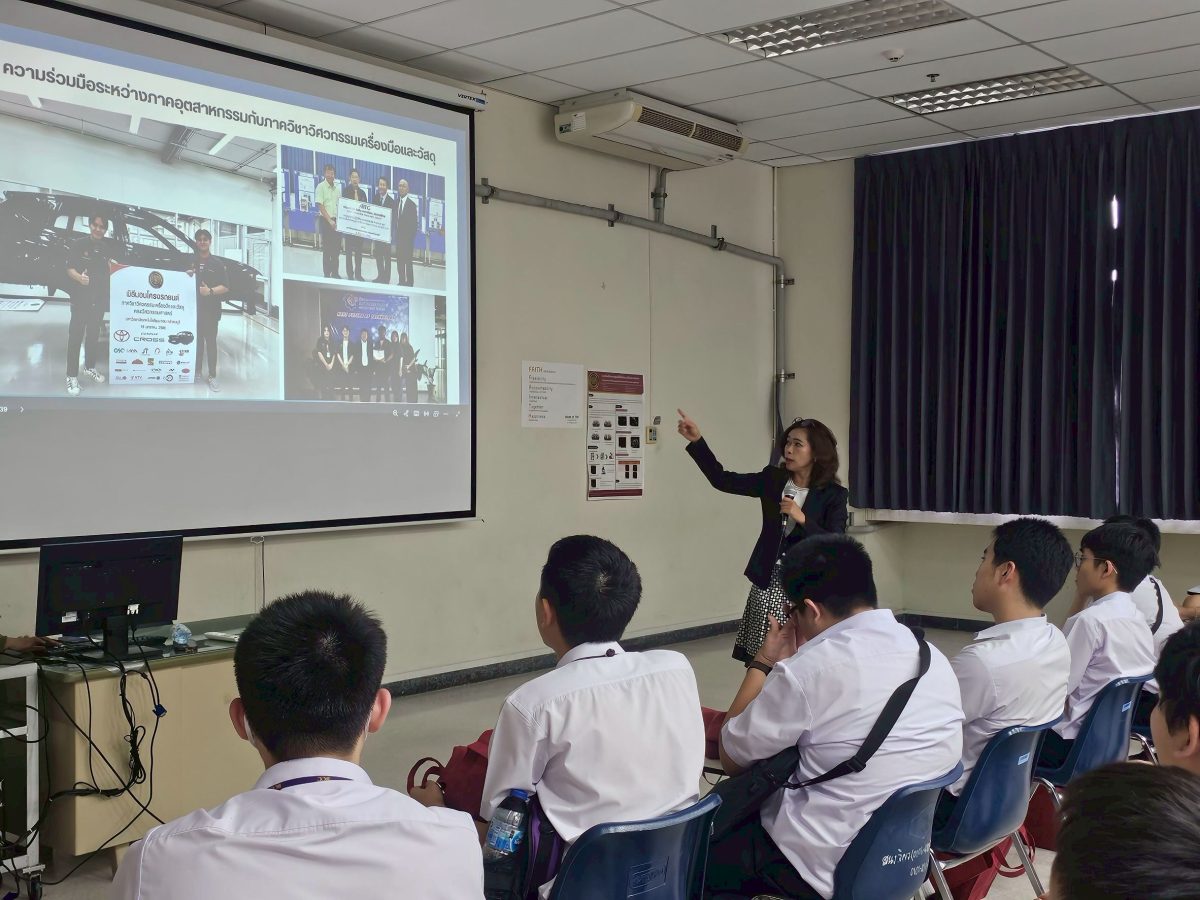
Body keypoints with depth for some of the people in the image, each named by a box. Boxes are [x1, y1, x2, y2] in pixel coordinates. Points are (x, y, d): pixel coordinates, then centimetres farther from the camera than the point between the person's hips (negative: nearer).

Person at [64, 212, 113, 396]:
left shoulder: (108, 247, 3)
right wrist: (79, 277, -30)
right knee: (75, 336, -5)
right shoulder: (79, 244, -10)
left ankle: (90, 367, 32)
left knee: (93, 334, 16)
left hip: (99, 298, 4)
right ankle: (72, 376, -3)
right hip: (80, 298, -4)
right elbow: (70, 269, -12)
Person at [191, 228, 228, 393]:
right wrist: (187, 277, -2)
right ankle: (196, 371, 18)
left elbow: (225, 287, -4)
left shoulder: (218, 263, 1)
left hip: (211, 310, -3)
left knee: (211, 342, -3)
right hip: (194, 308, 3)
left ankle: (212, 376, -2)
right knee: (196, 340, 8)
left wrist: (210, 291, -21)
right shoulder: (191, 262, 12)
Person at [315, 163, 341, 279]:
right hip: (325, 220, -5)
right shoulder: (321, 187, -4)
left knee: (337, 248, 5)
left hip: (336, 221, 5)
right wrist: (329, 220, -16)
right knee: (327, 248, -3)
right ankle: (326, 273, 1)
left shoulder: (337, 188, 12)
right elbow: (320, 206, -9)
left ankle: (335, 272, 13)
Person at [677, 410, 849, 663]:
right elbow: (722, 480, 2)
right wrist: (696, 441, -5)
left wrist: (802, 518, -21)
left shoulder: (833, 495, -4)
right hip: (768, 582, 3)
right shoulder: (773, 479, 5)